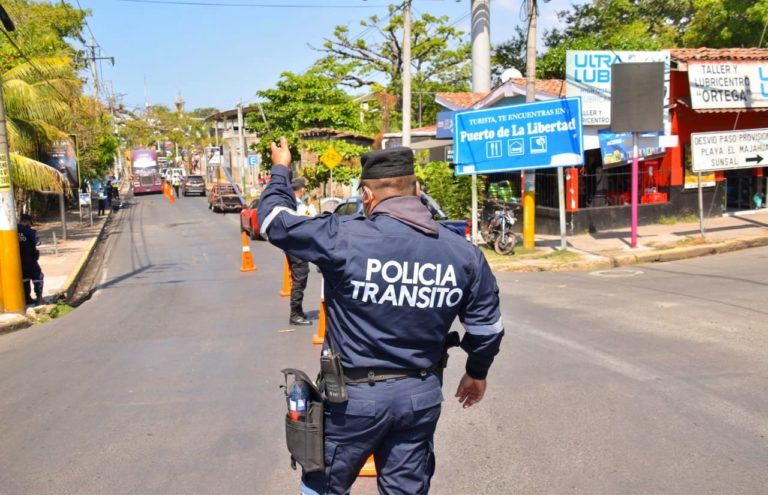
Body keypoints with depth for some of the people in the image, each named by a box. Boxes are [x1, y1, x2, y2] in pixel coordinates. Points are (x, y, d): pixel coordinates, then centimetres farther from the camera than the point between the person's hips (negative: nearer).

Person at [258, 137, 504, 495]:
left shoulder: (345, 238, -17)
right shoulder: (463, 251, -3)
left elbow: (275, 220, -4)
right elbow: (487, 327, 5)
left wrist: (280, 169, 16)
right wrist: (477, 372, 24)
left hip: (356, 393, -4)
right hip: (422, 394, 4)